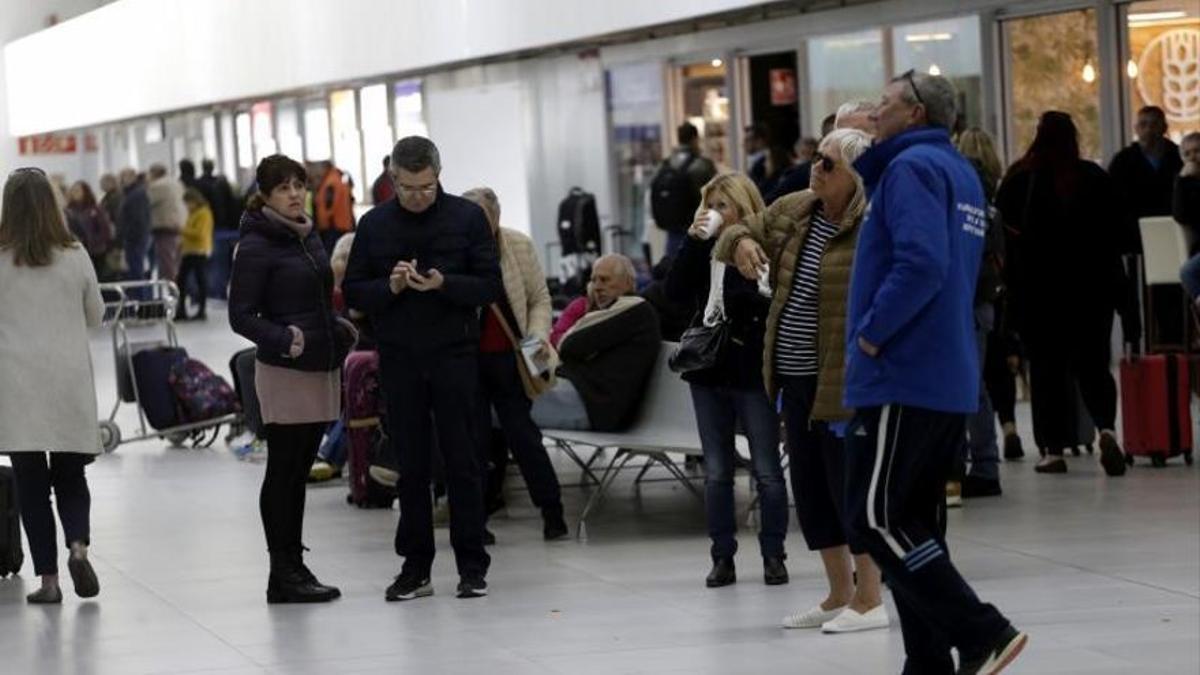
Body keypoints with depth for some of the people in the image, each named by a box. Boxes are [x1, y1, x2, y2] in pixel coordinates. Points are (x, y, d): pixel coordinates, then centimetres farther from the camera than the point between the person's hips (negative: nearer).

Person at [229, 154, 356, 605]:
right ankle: (284, 573, 2)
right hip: (283, 371, -8)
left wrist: (339, 332, 7)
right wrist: (282, 339, -26)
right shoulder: (256, 246, -10)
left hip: (320, 366, 8)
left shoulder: (309, 237, 13)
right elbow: (240, 316, -13)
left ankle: (294, 568, 17)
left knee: (300, 471, 12)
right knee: (283, 473, -2)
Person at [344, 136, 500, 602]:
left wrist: (444, 284, -19)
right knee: (411, 466, 6)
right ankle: (415, 567, 11)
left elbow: (491, 286, -2)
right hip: (399, 359, 2)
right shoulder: (374, 224, 5)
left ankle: (472, 565, 7)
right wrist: (389, 287, -14)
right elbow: (353, 292, 6)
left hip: (454, 356, -2)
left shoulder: (467, 218, 0)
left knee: (461, 462, 1)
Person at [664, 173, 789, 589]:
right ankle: (722, 558, 14)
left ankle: (774, 555, 10)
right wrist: (693, 240, -8)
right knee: (716, 472, 9)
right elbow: (675, 291, -3)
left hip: (752, 371, -6)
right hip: (709, 369, 6)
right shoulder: (704, 249, 9)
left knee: (767, 470, 2)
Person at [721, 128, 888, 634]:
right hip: (796, 379, 8)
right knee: (810, 488, 14)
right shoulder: (792, 210, 7)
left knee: (849, 484, -2)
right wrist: (740, 243, -5)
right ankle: (839, 596, 25)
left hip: (844, 381, -8)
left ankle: (869, 600, 8)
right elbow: (738, 234, 19)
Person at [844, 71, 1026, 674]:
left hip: (901, 377, -10)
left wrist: (872, 334, -16)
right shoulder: (960, 172, 17)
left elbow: (920, 262, -25)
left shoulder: (913, 166, -12)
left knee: (874, 517, -8)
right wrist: (867, 152, 16)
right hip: (950, 381, 10)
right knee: (915, 521, 11)